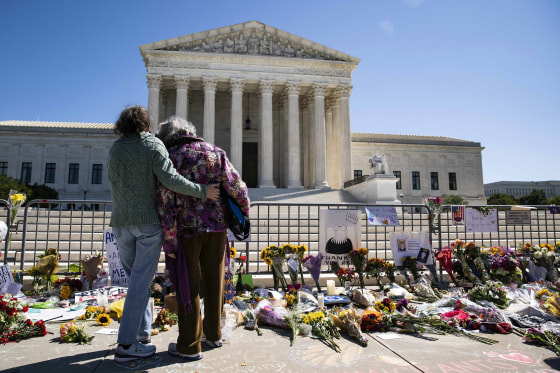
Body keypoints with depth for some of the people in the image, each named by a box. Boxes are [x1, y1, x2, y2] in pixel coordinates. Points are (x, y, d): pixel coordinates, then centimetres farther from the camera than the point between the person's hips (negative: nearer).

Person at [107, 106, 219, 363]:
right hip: (149, 220, -5)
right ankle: (126, 344, -1)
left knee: (135, 277, 16)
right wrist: (202, 191, -12)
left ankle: (143, 331, 22)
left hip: (121, 221, 5)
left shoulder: (114, 149, 9)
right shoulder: (153, 146, -6)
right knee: (141, 280, -2)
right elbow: (170, 179, -19)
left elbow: (114, 182, 16)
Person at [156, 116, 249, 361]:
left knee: (187, 285, 6)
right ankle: (213, 334, 30)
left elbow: (166, 202, -11)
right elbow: (236, 187, -2)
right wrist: (244, 210, 16)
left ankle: (189, 345, 14)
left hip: (186, 228, -3)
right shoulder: (215, 152, 5)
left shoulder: (169, 159, -3)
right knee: (214, 282, 15)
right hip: (216, 226, 4)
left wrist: (168, 240, -7)